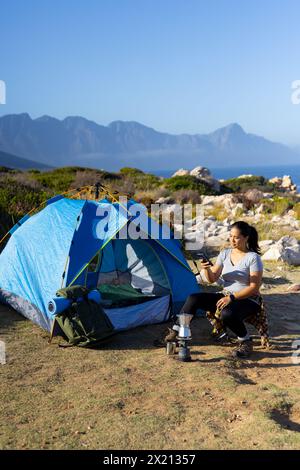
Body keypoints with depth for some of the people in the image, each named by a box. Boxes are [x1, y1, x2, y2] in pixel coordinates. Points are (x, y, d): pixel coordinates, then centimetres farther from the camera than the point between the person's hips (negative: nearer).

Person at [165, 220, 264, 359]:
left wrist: (232, 298, -23)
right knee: (193, 298, -14)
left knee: (227, 314, -38)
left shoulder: (253, 258, -12)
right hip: (226, 297, 6)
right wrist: (207, 269, -18)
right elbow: (212, 279, 5)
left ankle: (245, 342, -11)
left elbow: (254, 287, -16)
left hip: (248, 301, -6)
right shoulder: (225, 254, 5)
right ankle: (176, 332, -5)